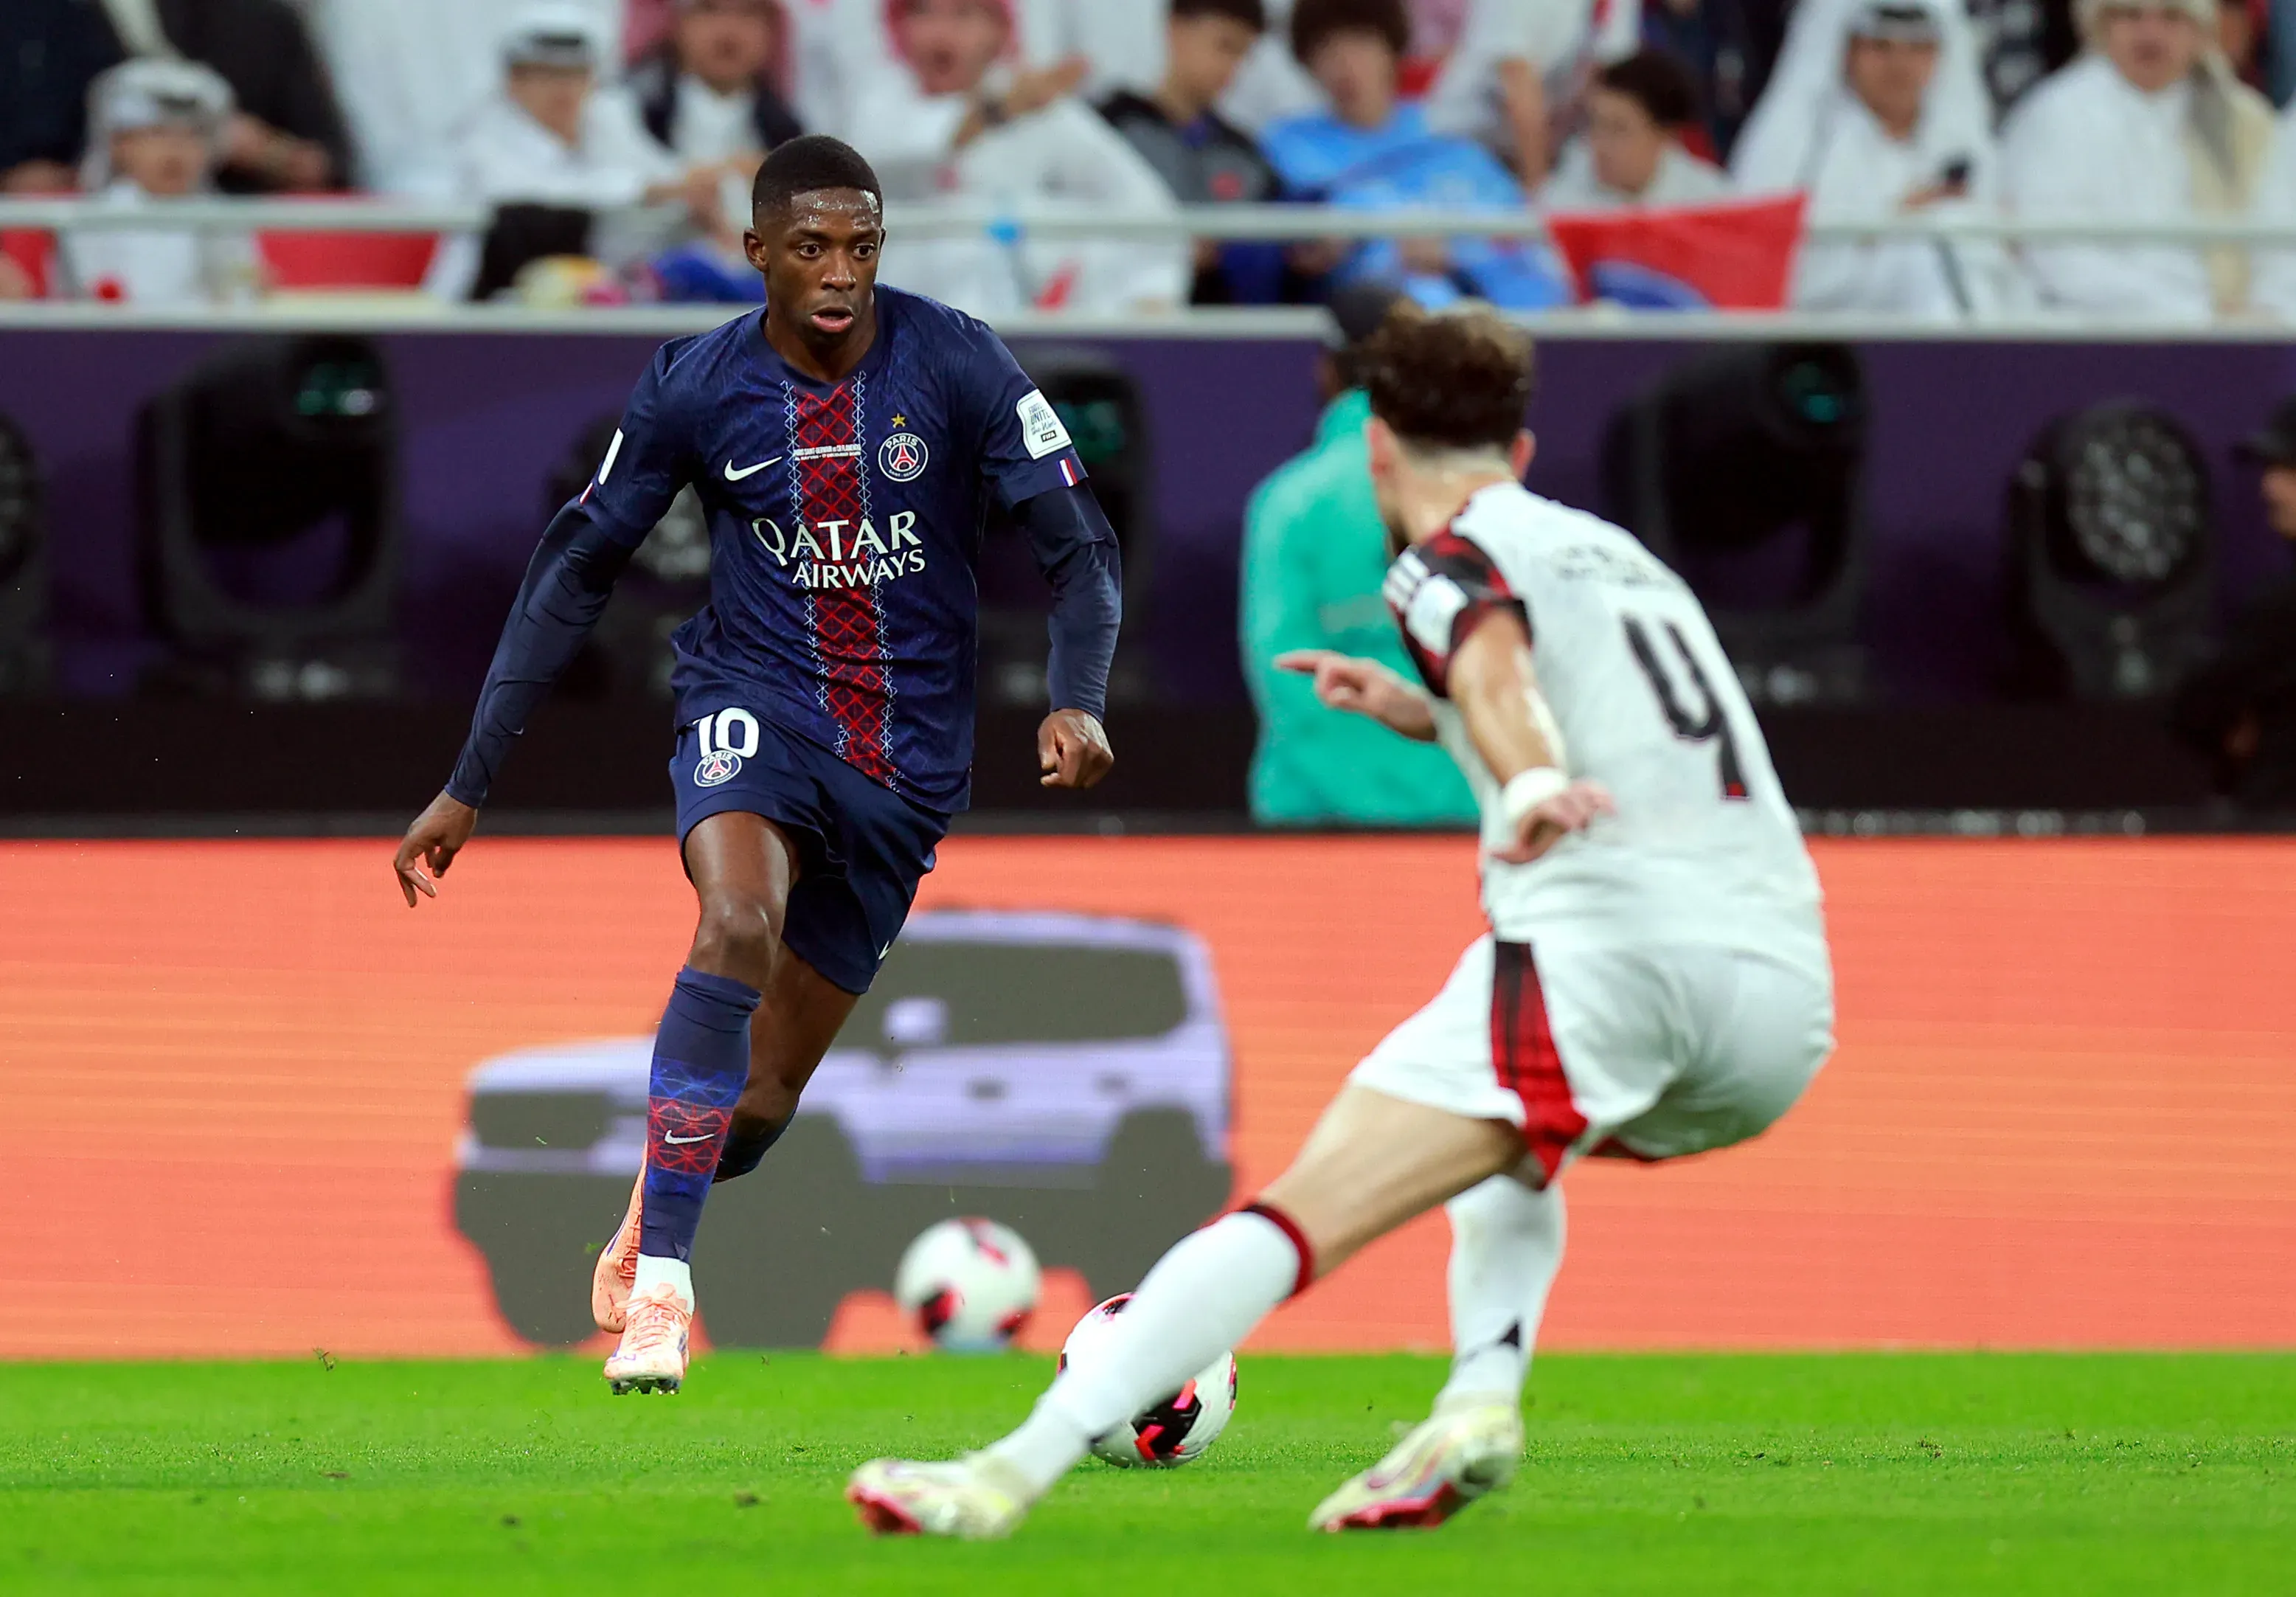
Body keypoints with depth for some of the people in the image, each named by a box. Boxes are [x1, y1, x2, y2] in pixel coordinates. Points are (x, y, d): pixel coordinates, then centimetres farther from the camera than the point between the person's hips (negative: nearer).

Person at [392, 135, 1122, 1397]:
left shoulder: (955, 367, -9)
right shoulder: (695, 388, -6)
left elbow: (1077, 543, -5)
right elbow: (575, 571, 3)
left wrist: (1078, 699, -26)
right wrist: (469, 787, 1)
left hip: (906, 760, 1)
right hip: (752, 710, -1)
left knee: (760, 1102, 4)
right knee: (739, 924, -35)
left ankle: (650, 1220, 39)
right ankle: (658, 1288, -32)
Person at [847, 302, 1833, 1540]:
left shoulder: (1451, 560, 6)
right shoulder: (1623, 555, 29)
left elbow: (1495, 658, -18)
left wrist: (1529, 786, -38)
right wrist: (1430, 715, 50)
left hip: (1611, 949, -7)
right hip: (1787, 992, 7)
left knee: (1301, 1214, -10)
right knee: (1510, 1137, 35)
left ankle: (1017, 1471, -19)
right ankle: (1482, 1401, 9)